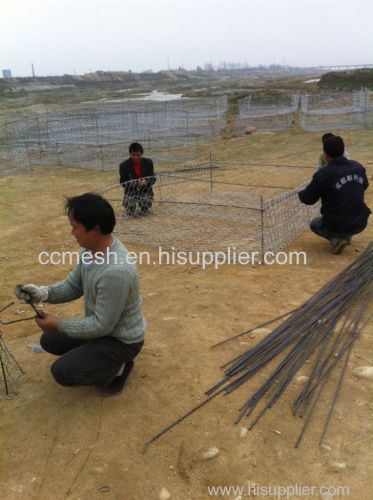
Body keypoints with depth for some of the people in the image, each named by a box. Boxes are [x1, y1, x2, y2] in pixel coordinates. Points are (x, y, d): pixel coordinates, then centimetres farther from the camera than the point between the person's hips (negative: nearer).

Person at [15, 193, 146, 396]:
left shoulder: (116, 271, -39)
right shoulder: (90, 249, -9)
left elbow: (102, 326, -29)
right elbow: (73, 286, 5)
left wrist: (59, 325, -17)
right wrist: (42, 293, -13)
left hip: (122, 340, -9)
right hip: (100, 325, 9)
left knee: (63, 372, -17)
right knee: (49, 340, 14)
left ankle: (117, 366, 4)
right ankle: (102, 359, 18)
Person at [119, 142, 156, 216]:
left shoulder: (148, 162, -6)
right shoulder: (124, 165, -10)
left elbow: (153, 178, -3)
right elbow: (122, 182, -6)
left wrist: (146, 181, -27)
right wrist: (130, 183, -29)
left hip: (145, 191, 1)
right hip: (131, 192, 0)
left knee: (143, 212, -20)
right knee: (130, 213, -20)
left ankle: (142, 205, 18)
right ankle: (132, 206, 18)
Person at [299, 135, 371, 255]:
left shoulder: (323, 174, -16)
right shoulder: (358, 167, -1)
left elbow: (308, 199, -5)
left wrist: (300, 193, 17)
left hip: (338, 226, -5)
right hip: (361, 224, 5)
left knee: (314, 223, 26)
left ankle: (336, 239, 1)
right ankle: (347, 236, 21)